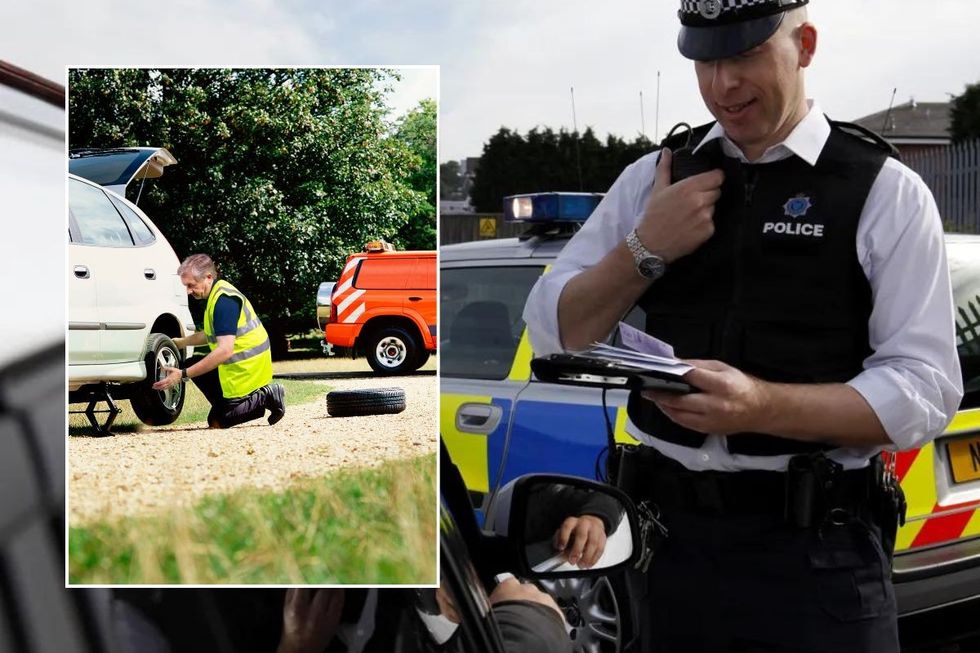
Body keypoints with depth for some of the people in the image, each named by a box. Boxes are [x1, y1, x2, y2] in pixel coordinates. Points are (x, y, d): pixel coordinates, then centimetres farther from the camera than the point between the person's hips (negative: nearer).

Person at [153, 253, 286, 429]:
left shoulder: (224, 300, -23)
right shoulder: (217, 294, 9)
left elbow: (225, 350, -30)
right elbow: (212, 334, 25)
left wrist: (183, 375, -30)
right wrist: (181, 342, 19)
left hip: (247, 368, -10)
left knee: (217, 421, -4)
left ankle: (266, 396, -2)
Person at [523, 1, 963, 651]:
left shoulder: (884, 191, -3)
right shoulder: (653, 180, 8)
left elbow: (927, 388, -11)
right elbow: (552, 332, 7)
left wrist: (761, 406, -25)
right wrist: (644, 250, -9)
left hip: (815, 547, -3)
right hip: (671, 532, 4)